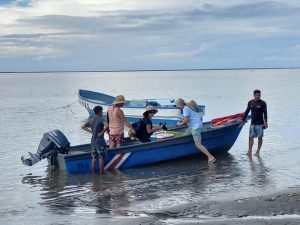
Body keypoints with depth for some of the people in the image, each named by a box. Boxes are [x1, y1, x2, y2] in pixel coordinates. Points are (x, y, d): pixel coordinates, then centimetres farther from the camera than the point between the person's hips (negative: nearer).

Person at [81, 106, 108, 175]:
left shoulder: (91, 120, 8)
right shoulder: (101, 119, -12)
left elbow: (83, 127, 15)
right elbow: (107, 125, -31)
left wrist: (91, 131, 9)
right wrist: (102, 132, -20)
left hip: (93, 141, 6)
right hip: (100, 141, -6)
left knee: (94, 158, 11)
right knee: (101, 158, -2)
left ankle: (93, 174, 14)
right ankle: (101, 174, -1)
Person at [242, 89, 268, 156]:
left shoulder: (263, 103, -5)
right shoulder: (250, 102, 5)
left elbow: (265, 113, -7)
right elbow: (247, 112, 12)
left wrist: (265, 122, -15)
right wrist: (243, 120, 11)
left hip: (260, 123, -3)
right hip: (252, 123, 3)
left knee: (260, 137, 4)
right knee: (251, 137, -1)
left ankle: (258, 151, 13)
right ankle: (249, 151, 1)